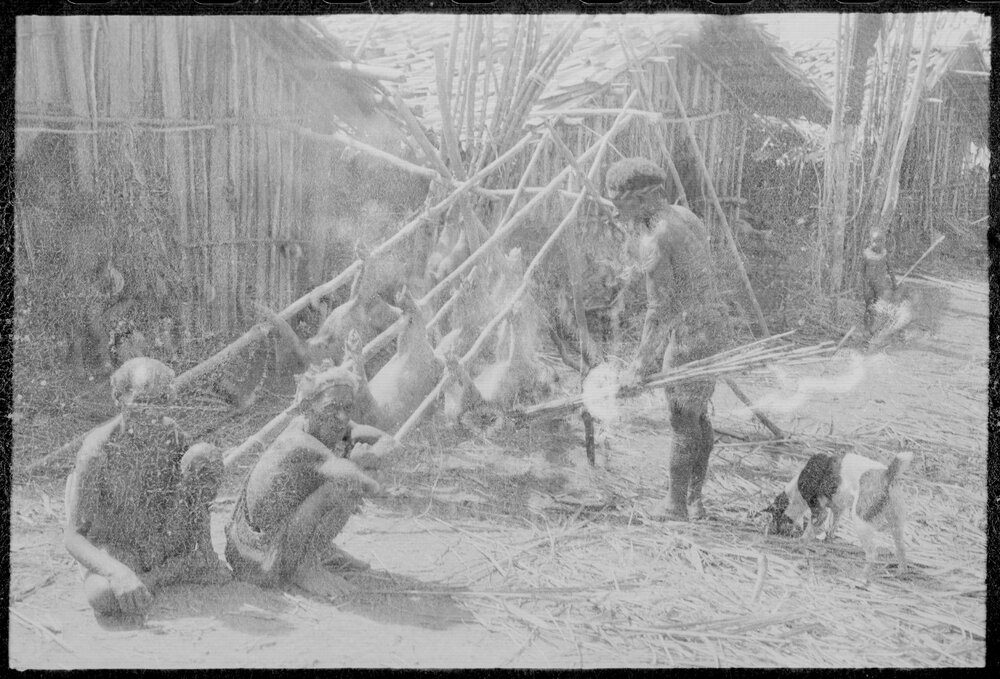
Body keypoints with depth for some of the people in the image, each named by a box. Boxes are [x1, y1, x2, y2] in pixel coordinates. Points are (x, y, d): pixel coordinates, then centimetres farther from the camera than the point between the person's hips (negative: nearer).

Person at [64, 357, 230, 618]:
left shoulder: (172, 435, -11)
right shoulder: (98, 450, -23)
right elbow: (74, 538, -23)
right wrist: (119, 573, -40)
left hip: (166, 542, 3)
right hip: (115, 550, -3)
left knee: (204, 455, -18)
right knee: (104, 597, -41)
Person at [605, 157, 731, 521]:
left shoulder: (653, 241, -20)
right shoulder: (684, 216, 9)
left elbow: (659, 311, -21)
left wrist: (639, 367, -17)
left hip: (691, 334, -9)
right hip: (713, 323, 9)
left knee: (683, 422, 5)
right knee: (697, 414, 19)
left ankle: (676, 505, 20)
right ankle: (695, 500, 29)